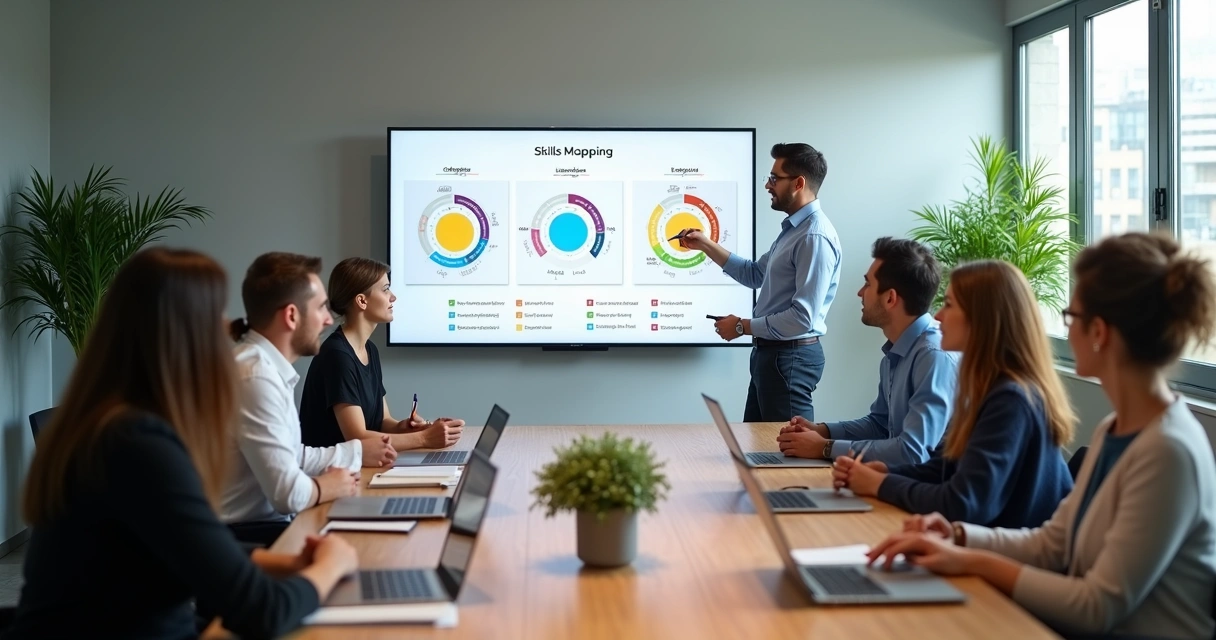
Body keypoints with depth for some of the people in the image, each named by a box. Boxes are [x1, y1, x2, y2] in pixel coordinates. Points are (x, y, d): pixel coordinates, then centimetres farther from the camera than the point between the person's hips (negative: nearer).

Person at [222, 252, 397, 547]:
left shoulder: (269, 367, 8)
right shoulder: (256, 376, -22)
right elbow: (288, 494, -26)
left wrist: (356, 451, 20)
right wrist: (330, 486, -7)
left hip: (264, 522, 9)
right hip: (248, 536, -9)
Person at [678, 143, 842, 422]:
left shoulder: (815, 237, -22)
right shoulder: (793, 228, 12)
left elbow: (803, 318, -27)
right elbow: (755, 274, 22)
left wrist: (742, 326, -17)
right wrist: (706, 245, 15)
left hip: (790, 357, -11)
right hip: (770, 353, 11)